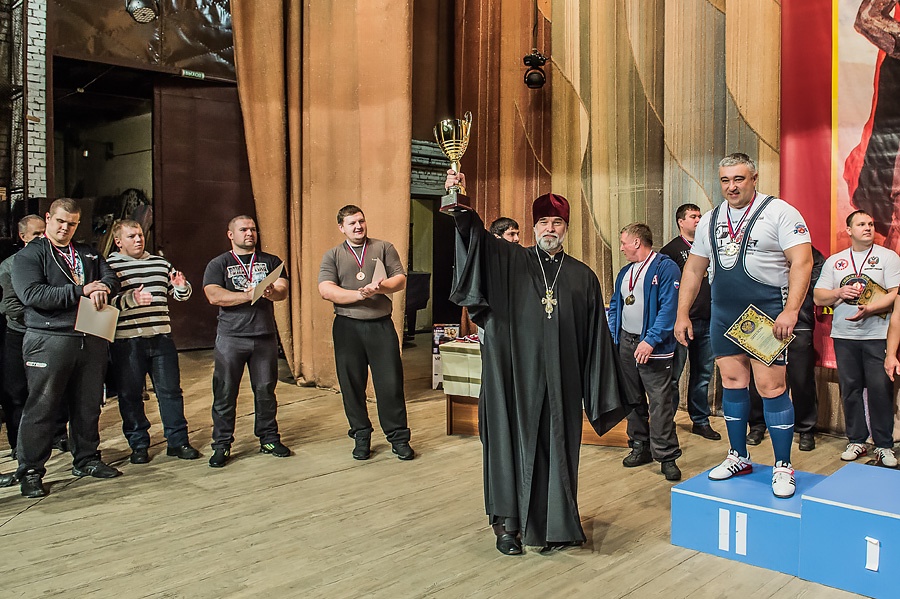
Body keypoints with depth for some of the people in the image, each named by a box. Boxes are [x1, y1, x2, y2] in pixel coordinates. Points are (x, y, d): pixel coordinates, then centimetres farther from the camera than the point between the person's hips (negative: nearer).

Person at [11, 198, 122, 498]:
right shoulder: (30, 255, 1)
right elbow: (32, 294, -13)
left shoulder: (88, 254, 18)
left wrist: (102, 289, -15)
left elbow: (110, 277, 10)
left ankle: (86, 459, 26)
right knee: (42, 408, -2)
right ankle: (30, 472, 8)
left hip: (91, 340, 5)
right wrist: (80, 291, -16)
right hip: (48, 341, -5)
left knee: (89, 404, 12)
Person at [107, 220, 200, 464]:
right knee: (130, 395, 5)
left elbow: (181, 294, 22)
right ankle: (138, 445, 19)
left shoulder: (160, 263, 15)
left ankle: (178, 441, 15)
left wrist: (182, 286, 0)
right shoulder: (109, 267, -1)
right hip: (127, 341, -4)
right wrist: (131, 299, -26)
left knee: (171, 390, 6)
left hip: (161, 337, 4)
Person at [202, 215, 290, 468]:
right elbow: (214, 296, -9)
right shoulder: (218, 264, 6)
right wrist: (248, 295, -17)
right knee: (225, 393, 1)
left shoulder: (271, 262, 12)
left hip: (265, 336, 2)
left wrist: (270, 292, -25)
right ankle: (222, 445, 11)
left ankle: (269, 439, 20)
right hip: (231, 337, -2)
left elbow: (283, 290, -2)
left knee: (265, 390, 7)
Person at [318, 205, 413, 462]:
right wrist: (360, 294, -16)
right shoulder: (333, 255, 9)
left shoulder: (384, 248, 10)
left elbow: (400, 279, 3)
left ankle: (398, 438, 10)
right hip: (347, 327, 1)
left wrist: (380, 287, -17)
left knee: (391, 382, -1)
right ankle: (361, 437, 21)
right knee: (352, 385, 6)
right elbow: (326, 290, -5)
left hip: (381, 325, 0)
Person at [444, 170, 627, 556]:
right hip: (515, 375, -1)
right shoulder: (510, 261, 6)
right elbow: (475, 235, -10)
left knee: (555, 449, 6)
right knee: (513, 443, 1)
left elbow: (596, 338, 9)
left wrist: (599, 392, 5)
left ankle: (552, 525, 19)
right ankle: (507, 523, 14)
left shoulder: (582, 276, 9)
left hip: (560, 381, 2)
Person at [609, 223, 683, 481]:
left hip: (653, 348, -8)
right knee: (633, 399, 13)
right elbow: (614, 306, 22)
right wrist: (610, 334, 7)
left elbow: (669, 307, -17)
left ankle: (667, 457, 0)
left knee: (660, 403, -7)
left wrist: (650, 340, -23)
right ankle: (640, 447, 24)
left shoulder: (665, 267, -8)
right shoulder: (625, 272, 17)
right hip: (625, 343, 8)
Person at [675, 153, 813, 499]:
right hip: (723, 316, 6)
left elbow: (802, 262, -13)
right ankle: (738, 457, 25)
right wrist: (682, 314, 12)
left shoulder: (778, 212, -6)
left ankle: (783, 467, 9)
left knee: (771, 387, -5)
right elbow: (694, 269, 16)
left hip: (767, 315, -5)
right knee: (732, 384, 11)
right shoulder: (710, 220, 12)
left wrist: (790, 311, -22)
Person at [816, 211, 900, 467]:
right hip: (844, 335, 3)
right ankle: (856, 441, 15)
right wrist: (839, 293, -9)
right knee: (850, 389, 5)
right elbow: (818, 297, 10)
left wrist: (870, 308, -19)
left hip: (878, 335, -2)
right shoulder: (834, 261, 13)